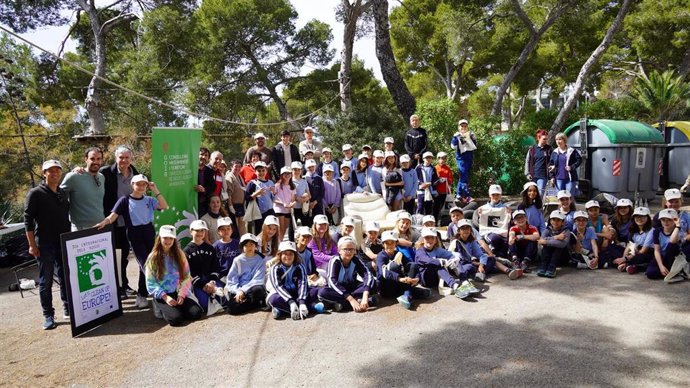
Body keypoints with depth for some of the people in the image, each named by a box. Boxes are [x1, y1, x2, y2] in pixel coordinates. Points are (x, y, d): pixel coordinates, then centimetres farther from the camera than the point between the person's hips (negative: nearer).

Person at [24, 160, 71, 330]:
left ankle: (68, 310, 22)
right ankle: (48, 316, 10)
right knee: (45, 281, 2)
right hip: (44, 244, -5)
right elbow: (28, 220, -8)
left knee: (66, 278, 10)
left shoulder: (63, 193, 11)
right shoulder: (35, 193, -5)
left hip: (64, 243, 5)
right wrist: (32, 245, -13)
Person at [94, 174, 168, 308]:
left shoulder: (149, 200, 8)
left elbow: (164, 206, -6)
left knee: (145, 264, 9)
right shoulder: (125, 200, -2)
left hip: (149, 232, 4)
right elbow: (114, 215, -11)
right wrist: (105, 222, -31)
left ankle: (142, 294, 25)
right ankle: (142, 294, 4)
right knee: (145, 264, -10)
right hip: (135, 234, -4)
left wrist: (156, 191, -9)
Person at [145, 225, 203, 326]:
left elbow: (186, 277, 2)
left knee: (197, 312, -18)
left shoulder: (180, 254, 5)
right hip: (161, 296, -3)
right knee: (175, 318, -27)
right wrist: (165, 297, -16)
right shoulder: (153, 258, -3)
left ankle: (176, 309, 10)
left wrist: (182, 294, -11)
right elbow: (150, 284, -6)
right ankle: (161, 309, 6)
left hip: (178, 293, 3)